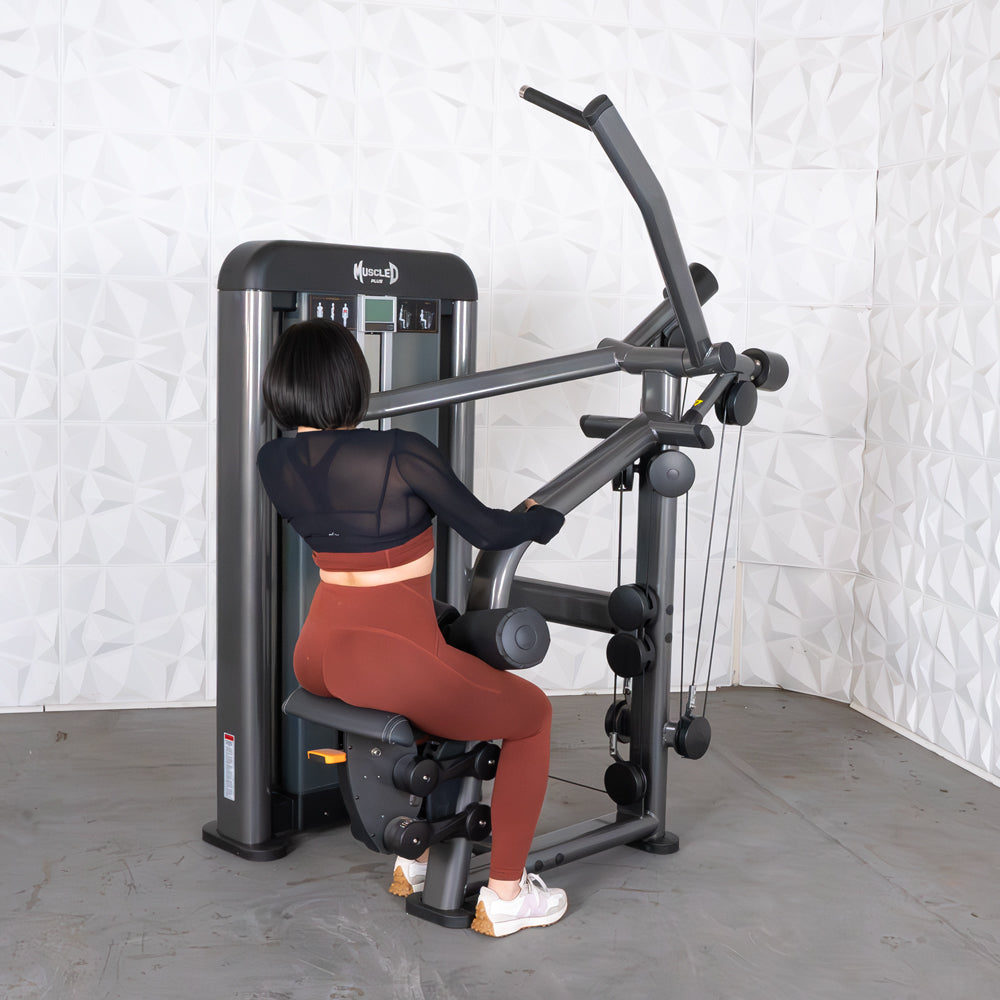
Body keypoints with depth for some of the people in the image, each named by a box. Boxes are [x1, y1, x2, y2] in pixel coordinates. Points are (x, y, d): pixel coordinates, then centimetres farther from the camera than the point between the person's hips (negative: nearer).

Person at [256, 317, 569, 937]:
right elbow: (486, 529, -5)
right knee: (532, 715, 18)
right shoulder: (402, 454, -17)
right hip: (393, 662, -7)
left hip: (316, 658, 7)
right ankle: (505, 897, 22)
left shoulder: (274, 463, 1)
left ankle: (414, 861, 43)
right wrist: (544, 518, 15)